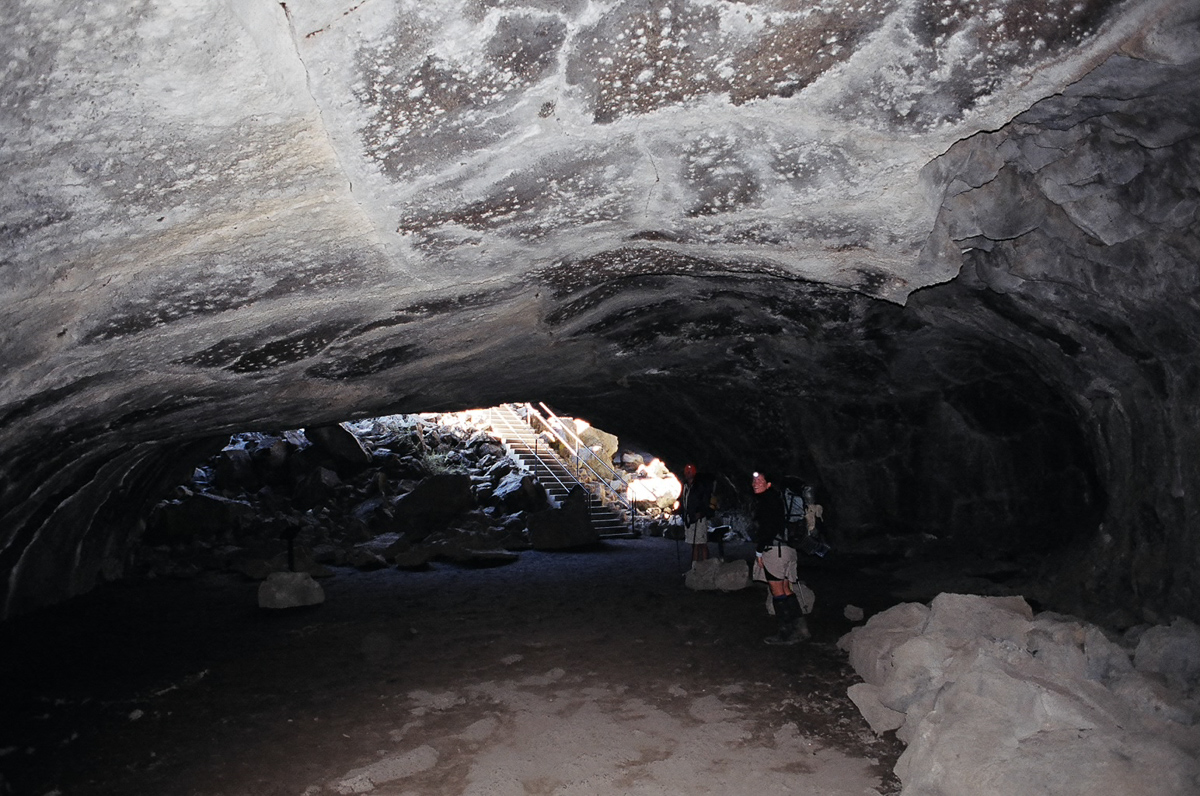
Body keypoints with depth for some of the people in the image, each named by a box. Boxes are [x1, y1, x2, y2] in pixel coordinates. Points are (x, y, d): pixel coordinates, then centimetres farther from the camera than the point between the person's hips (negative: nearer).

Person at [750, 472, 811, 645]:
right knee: (786, 589, 12)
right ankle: (799, 627, 12)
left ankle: (785, 632, -2)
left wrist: (759, 551, -12)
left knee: (777, 591, -5)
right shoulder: (776, 496, 20)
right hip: (785, 548, 10)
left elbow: (767, 527, -16)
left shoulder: (766, 499, -9)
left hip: (773, 548, -9)